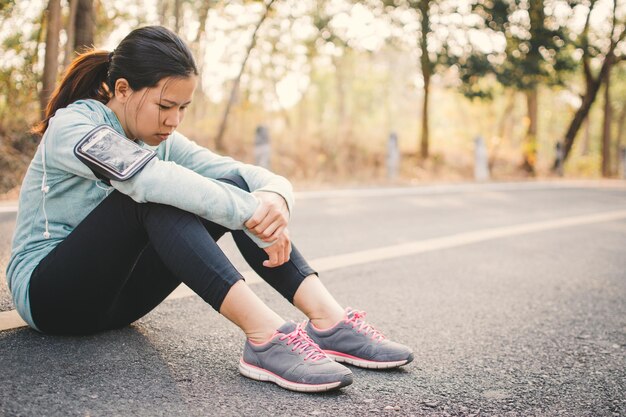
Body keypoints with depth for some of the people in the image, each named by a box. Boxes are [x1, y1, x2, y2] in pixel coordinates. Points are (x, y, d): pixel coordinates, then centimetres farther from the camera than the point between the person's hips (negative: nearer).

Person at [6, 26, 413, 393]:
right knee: (150, 197, -34)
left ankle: (328, 320, -28)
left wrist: (275, 198, -35)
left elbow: (256, 175, -11)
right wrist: (254, 216, -40)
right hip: (48, 293, -5)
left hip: (116, 292, 6)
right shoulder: (71, 125, -17)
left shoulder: (163, 140, 2)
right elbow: (151, 178, -38)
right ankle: (265, 336, -43)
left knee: (232, 185, -16)